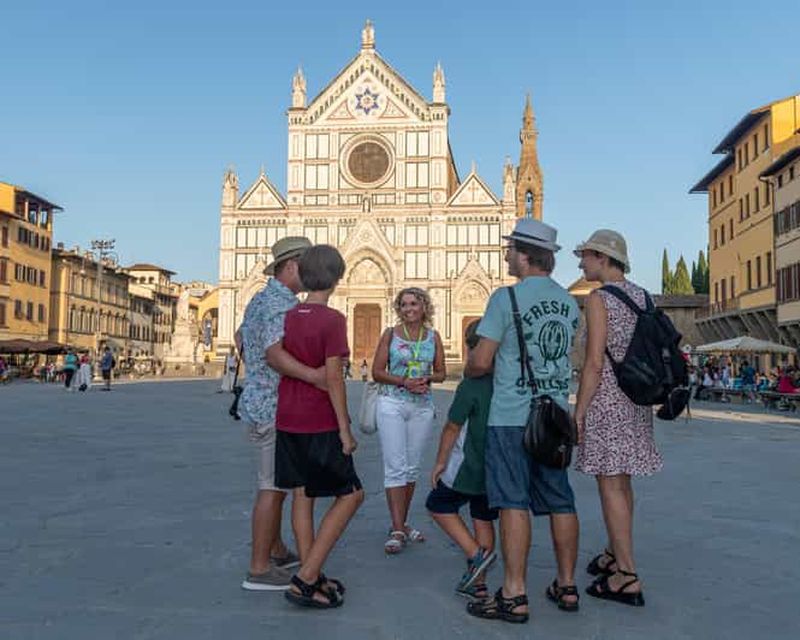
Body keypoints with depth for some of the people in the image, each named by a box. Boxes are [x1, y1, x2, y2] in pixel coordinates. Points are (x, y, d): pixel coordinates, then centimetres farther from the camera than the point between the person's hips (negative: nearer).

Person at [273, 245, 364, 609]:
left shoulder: (287, 317, 6)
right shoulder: (333, 320, -14)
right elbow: (333, 377, -18)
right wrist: (345, 429, -13)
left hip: (287, 421, 7)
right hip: (320, 425, -7)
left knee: (302, 495, 13)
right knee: (350, 495, 4)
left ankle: (311, 578, 21)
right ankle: (306, 579, -1)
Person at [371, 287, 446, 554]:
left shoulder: (433, 336, 7)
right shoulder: (390, 334, 0)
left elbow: (441, 372, 10)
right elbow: (377, 372, -3)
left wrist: (427, 379, -12)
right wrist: (405, 382, -16)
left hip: (422, 406, 3)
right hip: (392, 404, -3)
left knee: (412, 467, 10)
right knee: (396, 467, -8)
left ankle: (401, 524, 23)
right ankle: (397, 531, -6)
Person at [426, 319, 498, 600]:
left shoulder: (471, 385, -17)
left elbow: (452, 428, -12)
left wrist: (440, 461, 0)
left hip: (469, 467, -6)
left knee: (439, 504, 13)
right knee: (483, 518, 18)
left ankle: (476, 553, 0)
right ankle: (478, 582, 22)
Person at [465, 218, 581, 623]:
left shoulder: (507, 297, -11)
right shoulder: (569, 302, 10)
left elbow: (481, 362, -11)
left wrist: (468, 370, 11)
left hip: (512, 417, -7)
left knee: (514, 503, -3)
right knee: (560, 502, 13)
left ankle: (514, 596, 0)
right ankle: (567, 587, 23)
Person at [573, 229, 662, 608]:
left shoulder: (599, 299, -14)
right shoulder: (641, 296, 10)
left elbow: (594, 364, -18)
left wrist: (578, 413, -13)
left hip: (605, 401, -8)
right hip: (635, 400, 9)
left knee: (610, 487, -3)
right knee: (621, 482, 18)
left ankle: (627, 578, 1)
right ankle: (614, 555, 33)